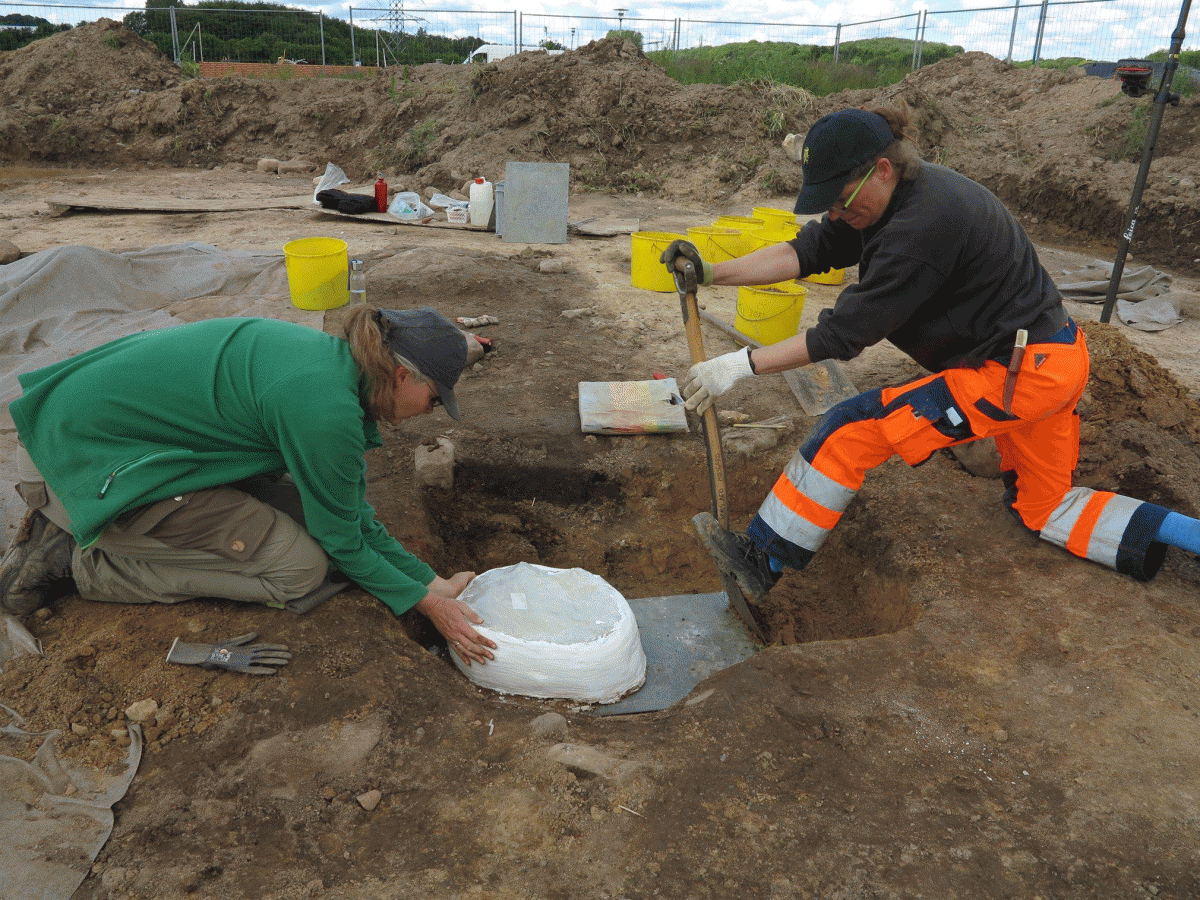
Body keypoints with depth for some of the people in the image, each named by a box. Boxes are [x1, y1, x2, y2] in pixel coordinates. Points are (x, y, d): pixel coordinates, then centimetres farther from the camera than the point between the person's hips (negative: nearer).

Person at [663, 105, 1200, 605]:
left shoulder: (923, 222, -28)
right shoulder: (896, 197, 1)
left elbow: (845, 332, -26)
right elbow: (807, 252, 0)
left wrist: (741, 366, -23)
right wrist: (712, 273, -8)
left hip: (1014, 375, -11)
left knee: (849, 431, -13)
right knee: (1042, 508, 24)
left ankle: (761, 564, -5)